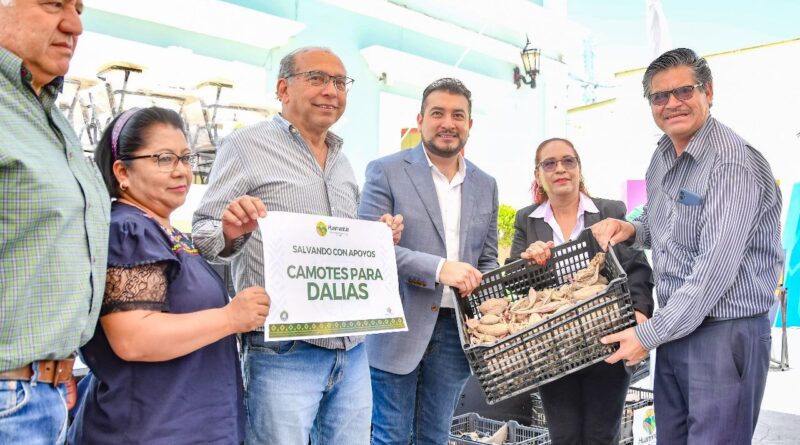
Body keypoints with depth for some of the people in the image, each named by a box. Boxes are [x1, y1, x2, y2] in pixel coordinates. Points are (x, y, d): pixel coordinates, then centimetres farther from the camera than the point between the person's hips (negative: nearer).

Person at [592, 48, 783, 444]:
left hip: (726, 332, -8)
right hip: (674, 326, 8)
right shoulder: (663, 155, 8)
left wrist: (649, 334, -19)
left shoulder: (734, 164, -19)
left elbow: (715, 268, -24)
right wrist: (630, 229, 1)